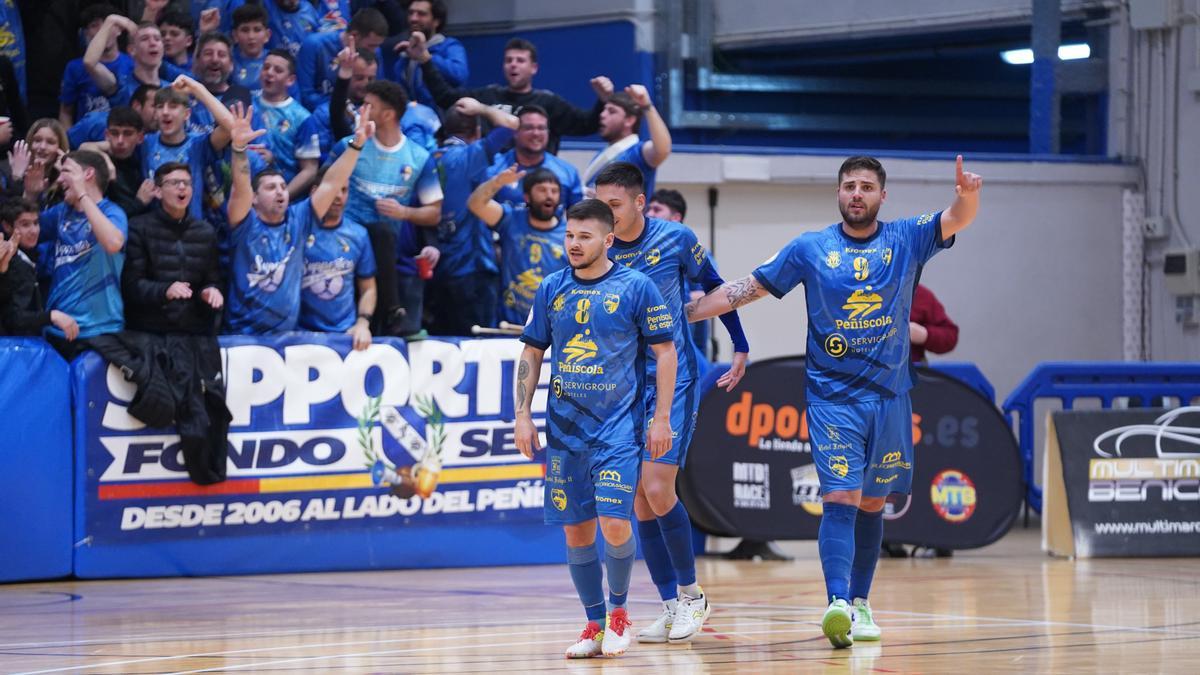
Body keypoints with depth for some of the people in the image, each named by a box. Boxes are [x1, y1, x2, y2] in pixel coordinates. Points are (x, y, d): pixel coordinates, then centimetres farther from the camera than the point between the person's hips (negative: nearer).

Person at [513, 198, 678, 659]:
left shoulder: (636, 288, -4)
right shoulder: (551, 290, 7)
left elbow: (665, 352, -1)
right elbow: (531, 354, 14)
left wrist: (661, 418, -6)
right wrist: (523, 415, 6)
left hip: (618, 427, -4)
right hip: (564, 428, 4)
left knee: (614, 525, -14)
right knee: (576, 530, 4)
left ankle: (619, 611, 8)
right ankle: (595, 624, 16)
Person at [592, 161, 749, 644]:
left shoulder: (676, 239, -8)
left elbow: (714, 289, 7)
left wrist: (740, 349, 9)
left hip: (674, 381, -4)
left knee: (658, 489, -14)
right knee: (640, 502, 2)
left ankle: (691, 593, 4)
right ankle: (671, 606, 10)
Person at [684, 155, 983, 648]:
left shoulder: (906, 239, 2)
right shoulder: (810, 249, 1)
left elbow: (957, 219, -13)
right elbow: (747, 288, 4)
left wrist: (967, 195, -37)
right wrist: (679, 314, 0)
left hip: (889, 397, 2)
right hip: (832, 397, -2)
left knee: (872, 505, 9)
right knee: (841, 499, -14)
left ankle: (859, 604, 19)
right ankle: (837, 603, -25)